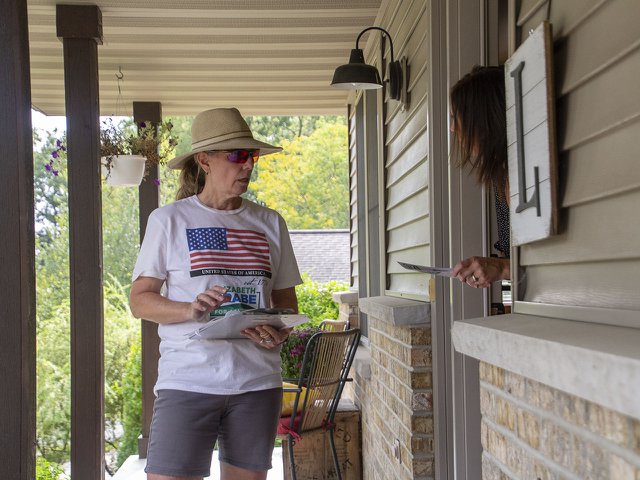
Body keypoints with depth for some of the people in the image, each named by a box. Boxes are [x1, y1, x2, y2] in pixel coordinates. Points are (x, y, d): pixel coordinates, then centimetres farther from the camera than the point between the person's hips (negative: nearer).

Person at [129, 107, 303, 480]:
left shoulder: (270, 223, 11)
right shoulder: (170, 219, 2)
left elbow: (286, 299, 16)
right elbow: (140, 299, 1)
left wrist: (280, 332, -6)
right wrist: (189, 310, -18)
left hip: (257, 381, 4)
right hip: (188, 379, -3)